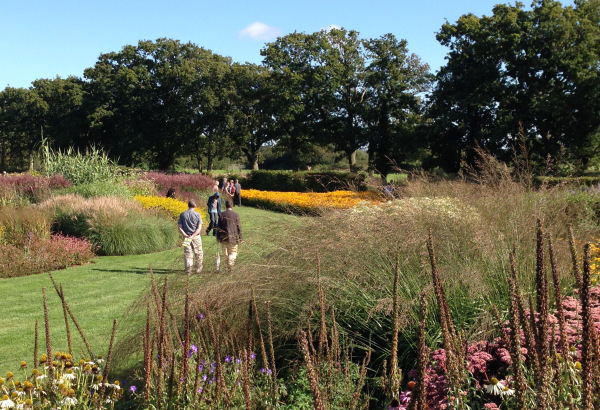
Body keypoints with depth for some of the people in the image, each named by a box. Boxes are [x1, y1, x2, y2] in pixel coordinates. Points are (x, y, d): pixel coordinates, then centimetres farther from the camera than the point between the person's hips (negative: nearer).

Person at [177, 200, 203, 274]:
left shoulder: (182, 215, 1)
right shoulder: (197, 215, -5)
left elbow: (179, 226, -4)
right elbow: (199, 228, -12)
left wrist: (185, 235, -10)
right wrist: (193, 236, -15)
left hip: (186, 236, 2)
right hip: (196, 237, -2)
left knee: (187, 254, 5)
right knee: (198, 253, 13)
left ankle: (188, 270, 3)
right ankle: (198, 269, 21)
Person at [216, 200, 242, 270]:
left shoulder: (221, 215, -1)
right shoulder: (236, 215, -5)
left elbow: (219, 227, 2)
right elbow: (238, 227, -4)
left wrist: (218, 238, 10)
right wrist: (240, 238, 4)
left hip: (223, 238, 1)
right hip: (233, 238, -1)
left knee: (225, 253, 14)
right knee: (233, 252, 8)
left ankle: (228, 266, 19)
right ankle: (230, 263, -15)